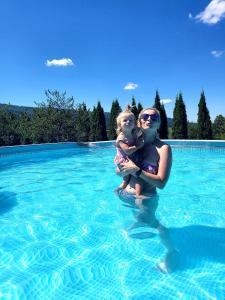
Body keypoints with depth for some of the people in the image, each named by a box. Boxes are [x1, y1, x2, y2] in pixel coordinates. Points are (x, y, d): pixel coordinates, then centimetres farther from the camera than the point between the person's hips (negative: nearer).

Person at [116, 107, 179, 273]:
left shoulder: (163, 148, -15)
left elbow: (161, 182, -21)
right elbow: (119, 171, 8)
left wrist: (136, 170, -25)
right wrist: (122, 169, -14)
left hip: (145, 199, -4)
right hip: (125, 194, 4)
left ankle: (172, 252, 34)